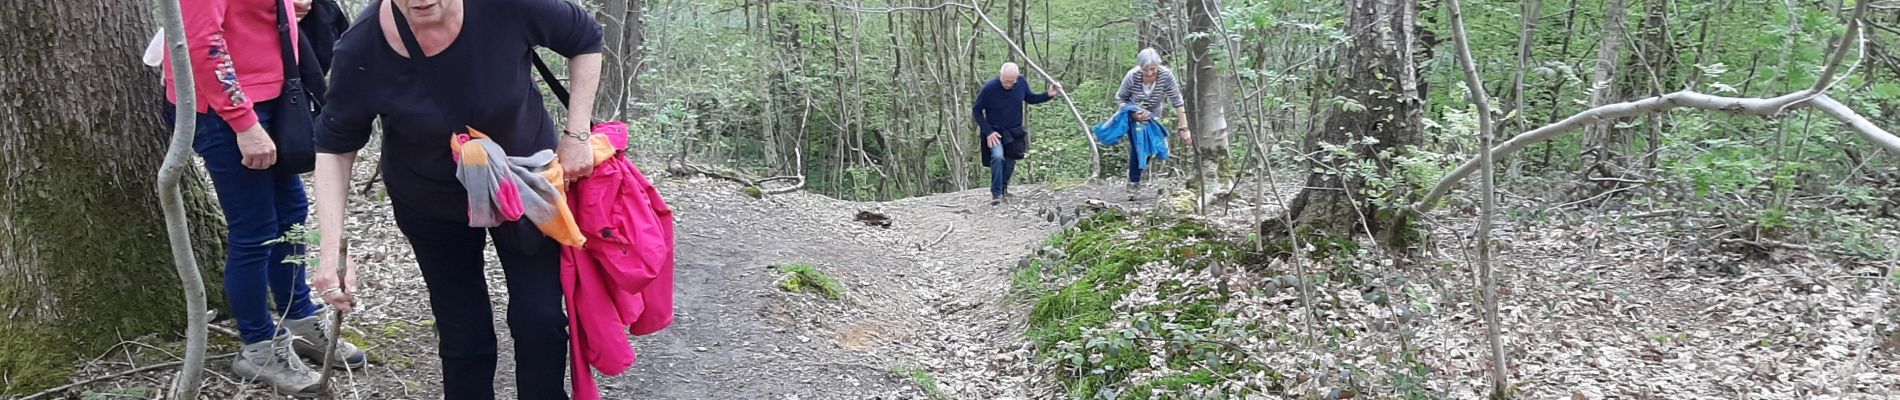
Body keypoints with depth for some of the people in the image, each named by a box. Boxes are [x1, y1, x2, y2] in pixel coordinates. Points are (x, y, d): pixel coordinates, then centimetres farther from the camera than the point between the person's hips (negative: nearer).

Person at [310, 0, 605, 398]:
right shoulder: (362, 50, -26)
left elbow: (585, 37, -11)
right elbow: (335, 145, -11)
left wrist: (576, 135, -16)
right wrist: (332, 246, -20)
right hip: (431, 204, 0)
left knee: (539, 319, -2)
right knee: (463, 334, 5)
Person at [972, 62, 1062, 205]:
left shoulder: (1021, 83, -12)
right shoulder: (989, 88, -24)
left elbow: (1030, 98, 8)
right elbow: (976, 110, -14)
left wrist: (1048, 95, -8)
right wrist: (988, 131, -20)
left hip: (1014, 132, 4)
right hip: (995, 132, -4)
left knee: (1010, 161, 12)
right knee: (997, 157, -24)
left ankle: (1003, 188, 37)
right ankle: (996, 193, -15)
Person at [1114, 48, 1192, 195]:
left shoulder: (1166, 75, -31)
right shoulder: (1132, 76, -31)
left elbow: (1178, 102, -27)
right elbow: (1119, 98, -16)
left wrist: (1184, 129, -31)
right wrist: (1133, 113, -32)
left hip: (1153, 115, 2)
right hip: (1133, 113, -2)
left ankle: (1135, 178, 24)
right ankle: (1133, 181, -4)